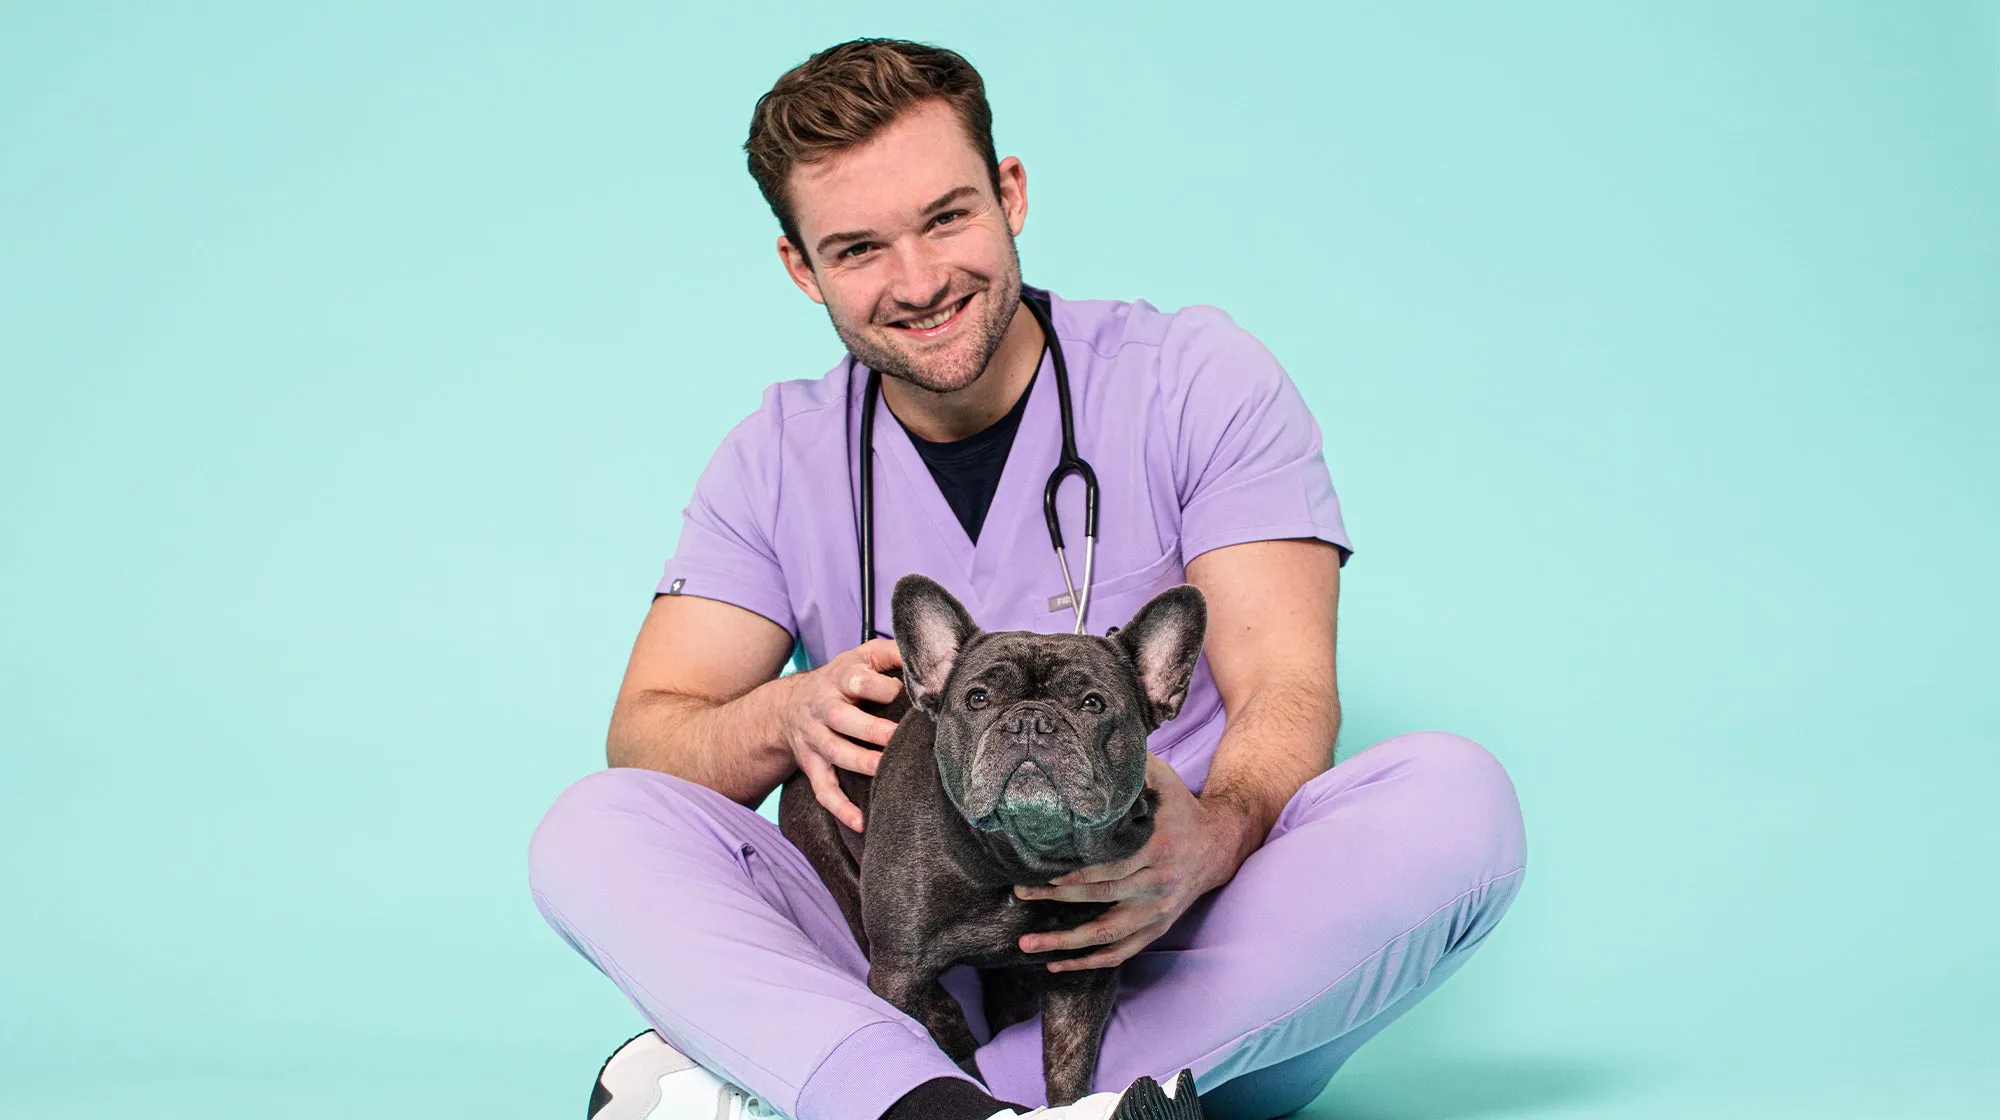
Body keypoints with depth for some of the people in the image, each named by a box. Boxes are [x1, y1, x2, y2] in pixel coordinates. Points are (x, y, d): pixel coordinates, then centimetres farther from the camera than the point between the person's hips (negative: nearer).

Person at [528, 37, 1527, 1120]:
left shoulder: (1199, 379, -1)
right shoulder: (780, 458, 7)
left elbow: (1287, 691, -10)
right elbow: (643, 733, 2)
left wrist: (1211, 841, -33)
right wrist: (784, 719, -22)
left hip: (1192, 958, -1)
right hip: (924, 977, 1)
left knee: (1456, 795, -29)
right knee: (593, 827, -18)